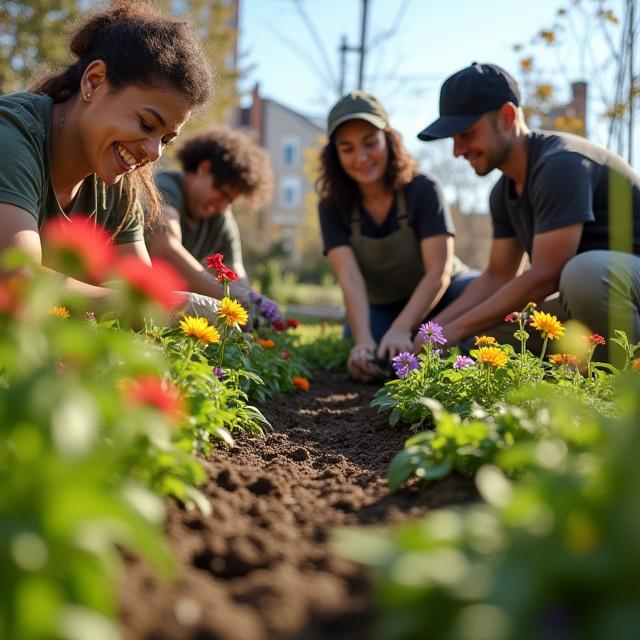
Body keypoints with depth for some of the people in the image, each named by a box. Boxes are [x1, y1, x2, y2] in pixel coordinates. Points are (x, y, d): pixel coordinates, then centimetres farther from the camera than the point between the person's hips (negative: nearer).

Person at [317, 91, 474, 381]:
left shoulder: (423, 191, -19)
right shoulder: (333, 207, -12)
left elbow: (439, 271, -27)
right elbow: (350, 279, -25)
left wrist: (401, 330, -42)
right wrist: (363, 340, -42)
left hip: (437, 296, -2)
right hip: (382, 307, 3)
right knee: (362, 361, -27)